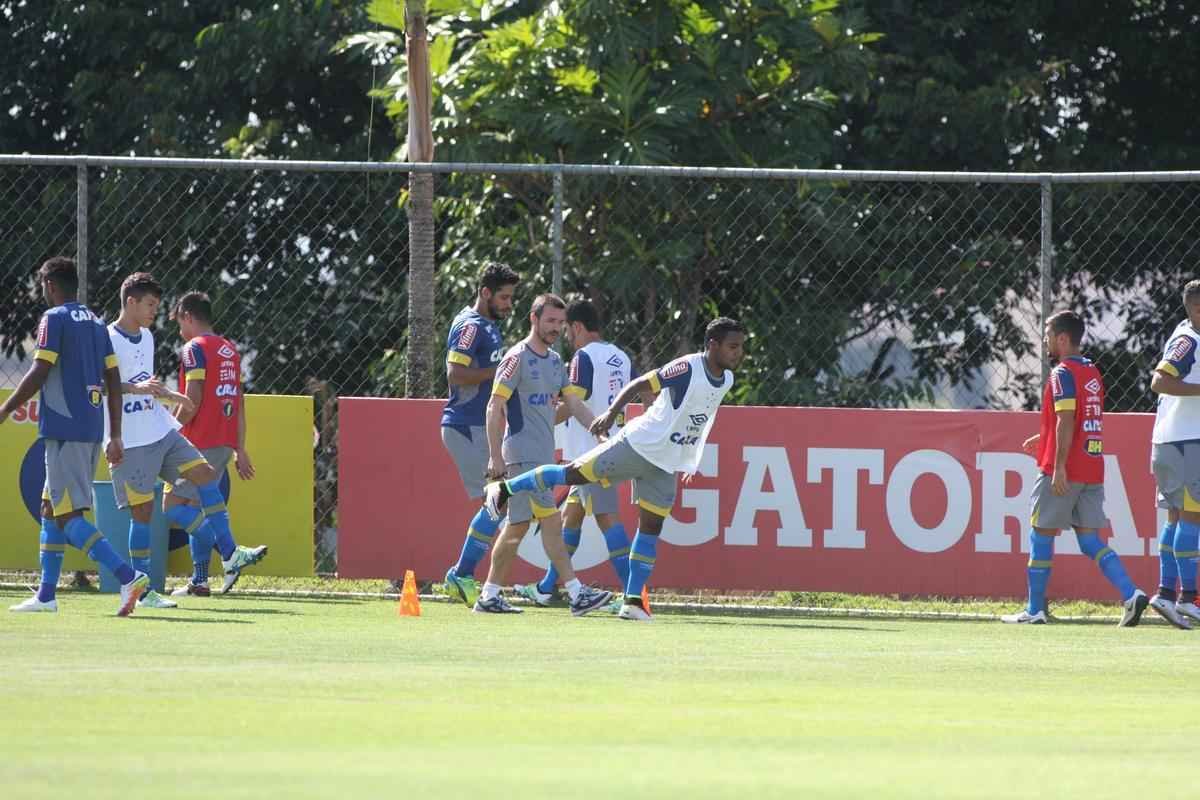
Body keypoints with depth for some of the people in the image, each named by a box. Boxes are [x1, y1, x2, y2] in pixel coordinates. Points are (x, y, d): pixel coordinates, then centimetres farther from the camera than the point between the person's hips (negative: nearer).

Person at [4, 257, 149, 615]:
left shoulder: (55, 319, -7)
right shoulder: (95, 323, 16)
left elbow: (38, 374, -15)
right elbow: (114, 382, 14)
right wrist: (115, 436, 17)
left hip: (64, 429, -8)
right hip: (92, 431, 8)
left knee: (68, 515, -10)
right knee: (51, 507, 17)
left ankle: (128, 576, -24)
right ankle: (46, 595, 19)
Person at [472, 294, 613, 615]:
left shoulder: (554, 361, 15)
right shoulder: (517, 358, -10)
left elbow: (572, 403, 19)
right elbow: (494, 408, -12)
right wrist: (495, 456, -17)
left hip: (544, 454, 9)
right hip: (523, 454, -9)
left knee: (518, 526, 8)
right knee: (550, 522, -13)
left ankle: (489, 596, 13)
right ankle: (577, 594, -17)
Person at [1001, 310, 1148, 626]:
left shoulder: (1063, 374, -10)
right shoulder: (1092, 372, 16)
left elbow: (1066, 422, -19)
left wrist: (1059, 467, -22)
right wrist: (1044, 438, 32)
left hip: (1064, 472, -8)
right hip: (1093, 470, 8)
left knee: (1041, 536, 4)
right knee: (1090, 540, 5)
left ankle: (1035, 610, 9)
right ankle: (1131, 595, -13)